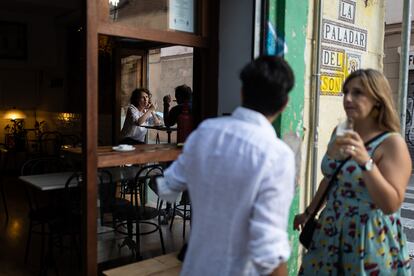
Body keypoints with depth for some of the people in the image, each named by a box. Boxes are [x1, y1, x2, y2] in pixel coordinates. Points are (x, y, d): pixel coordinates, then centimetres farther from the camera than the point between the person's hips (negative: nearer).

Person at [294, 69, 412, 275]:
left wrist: (366, 161, -34)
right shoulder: (340, 133, 2)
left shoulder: (392, 143, -15)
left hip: (370, 238, -5)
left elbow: (391, 205, -23)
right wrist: (308, 212, 21)